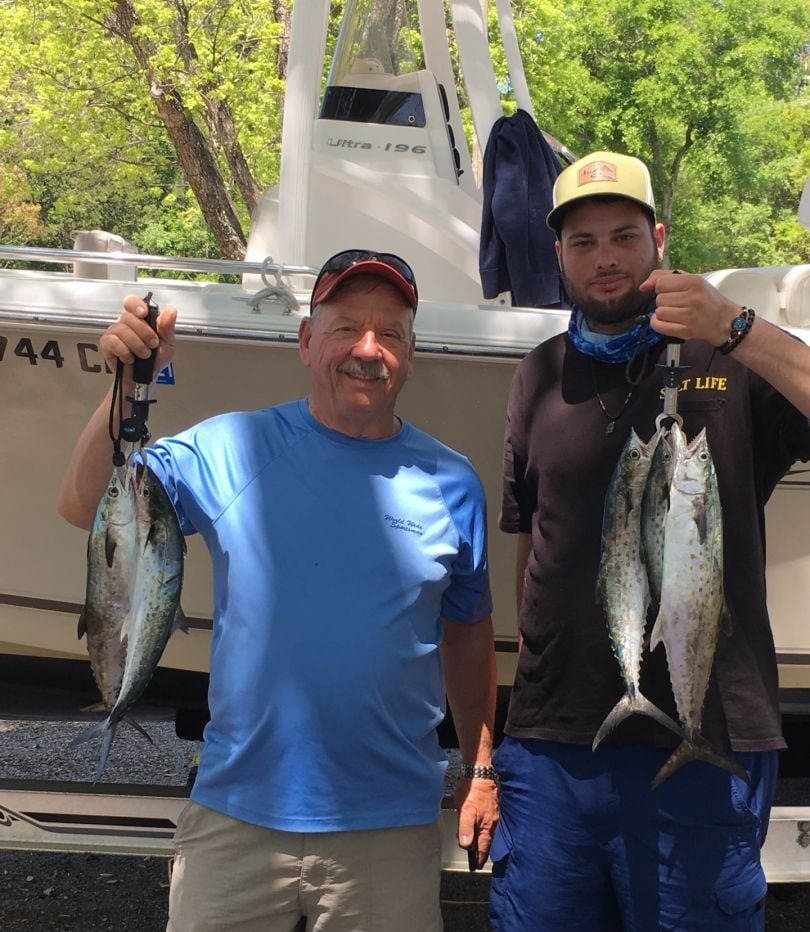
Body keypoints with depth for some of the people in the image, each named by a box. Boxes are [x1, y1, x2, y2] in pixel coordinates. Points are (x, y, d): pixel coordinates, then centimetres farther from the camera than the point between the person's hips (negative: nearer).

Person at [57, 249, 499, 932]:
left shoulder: (451, 482, 3)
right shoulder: (231, 450, -2)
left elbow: (468, 636, 11)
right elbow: (86, 508, -8)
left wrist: (482, 772, 10)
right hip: (236, 819, 0)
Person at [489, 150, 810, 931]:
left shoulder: (732, 362, 1)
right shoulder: (540, 378, 11)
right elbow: (530, 546, 14)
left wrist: (737, 331, -22)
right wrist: (508, 728, 11)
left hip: (703, 749, -3)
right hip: (551, 748, 3)